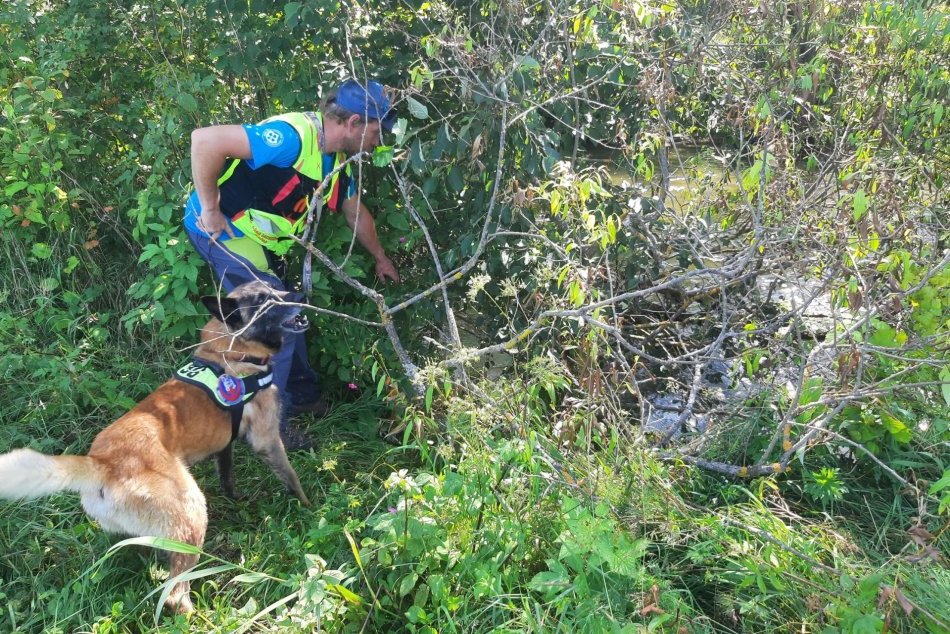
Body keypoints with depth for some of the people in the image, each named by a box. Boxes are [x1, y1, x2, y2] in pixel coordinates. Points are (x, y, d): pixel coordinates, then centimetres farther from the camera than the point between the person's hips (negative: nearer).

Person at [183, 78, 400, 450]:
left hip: (259, 238, 10)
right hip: (222, 228, -10)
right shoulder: (293, 136, -29)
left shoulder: (339, 161, 2)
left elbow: (355, 212, 20)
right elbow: (204, 141, -33)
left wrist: (380, 258, 31)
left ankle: (303, 394, 36)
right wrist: (210, 210, -26)